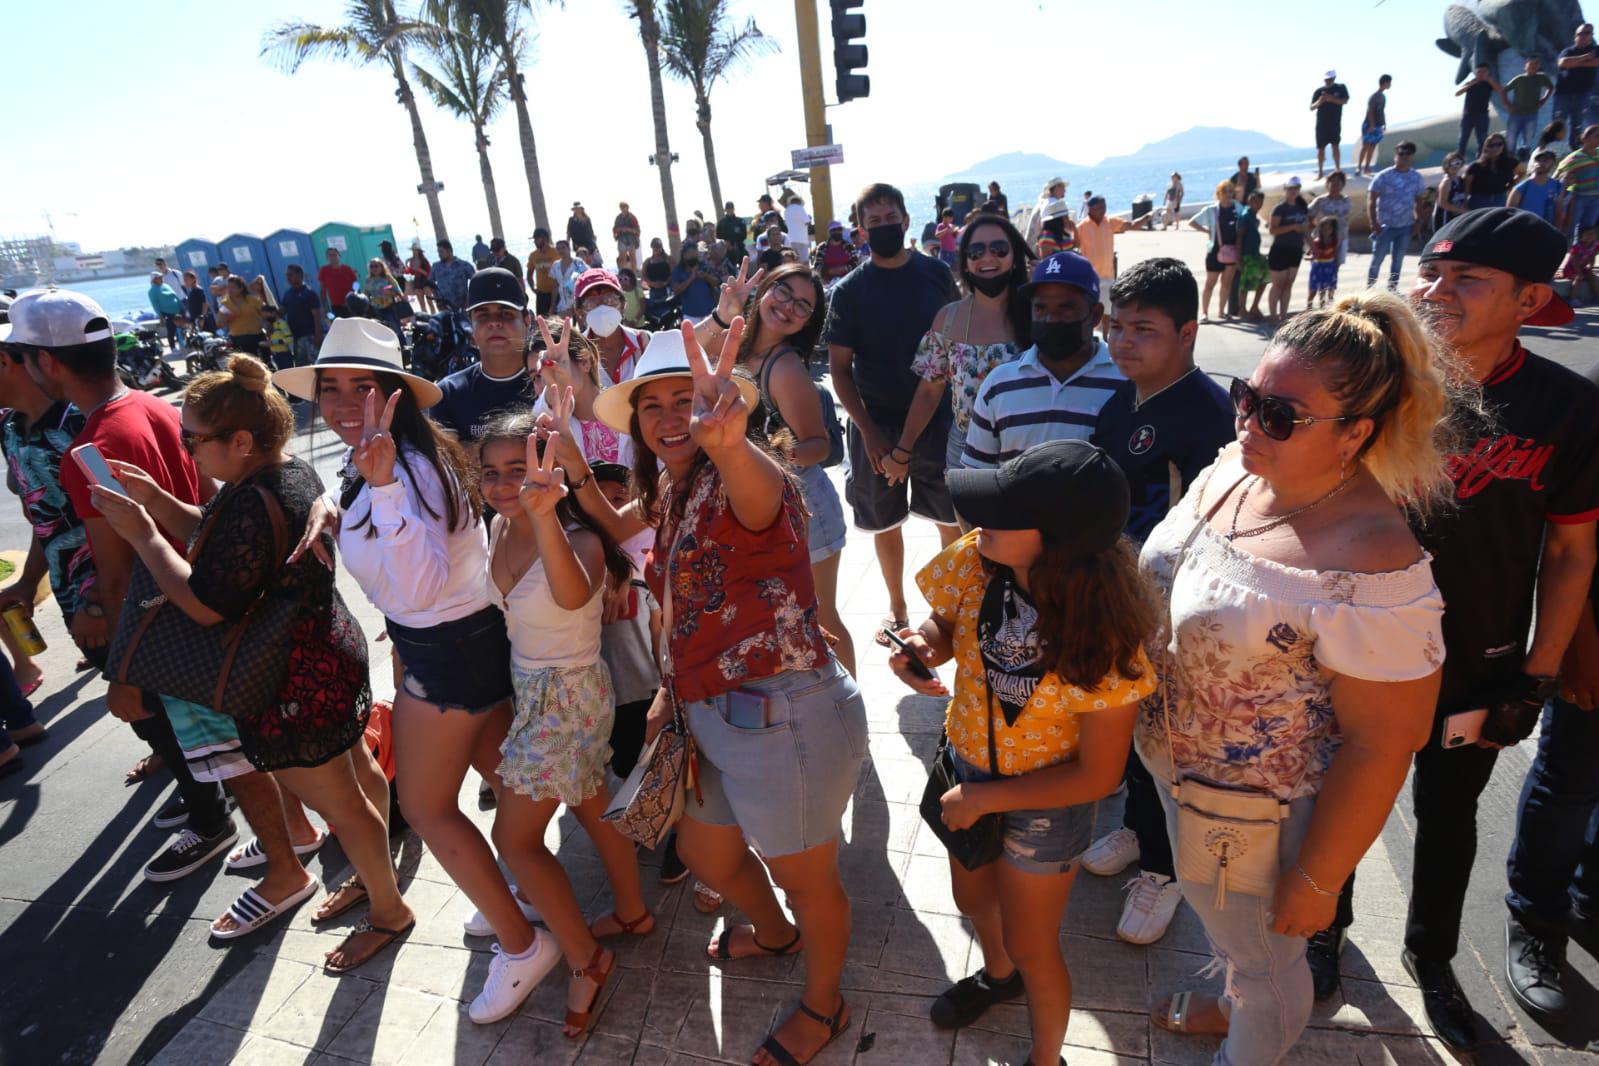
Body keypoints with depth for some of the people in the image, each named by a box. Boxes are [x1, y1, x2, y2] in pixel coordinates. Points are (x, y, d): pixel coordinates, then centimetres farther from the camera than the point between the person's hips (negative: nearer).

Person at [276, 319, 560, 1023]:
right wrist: (332, 508, 3)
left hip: (448, 654, -10)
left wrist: (382, 484, -45)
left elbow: (418, 587, -38)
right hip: (475, 640, 10)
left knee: (425, 807, 5)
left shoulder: (413, 468, -26)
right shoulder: (386, 461, 5)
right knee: (502, 776, 23)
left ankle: (522, 946, 18)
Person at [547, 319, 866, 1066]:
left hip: (783, 718, -9)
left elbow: (758, 498, -44)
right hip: (716, 719, 9)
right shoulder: (672, 491, 10)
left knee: (805, 878, 15)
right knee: (704, 854, 28)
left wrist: (726, 442, -63)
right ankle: (774, 933, 60)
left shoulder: (741, 479, -20)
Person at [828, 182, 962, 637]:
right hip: (878, 424, -1)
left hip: (938, 418, 1)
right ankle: (897, 605, 31)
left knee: (953, 517, 9)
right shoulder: (848, 291, -5)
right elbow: (839, 368, -5)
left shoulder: (936, 274, 0)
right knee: (886, 522, 11)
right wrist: (868, 432, -13)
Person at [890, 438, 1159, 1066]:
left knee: (1030, 944, 19)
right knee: (973, 900, 30)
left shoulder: (1103, 639, -32)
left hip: (1046, 802, -5)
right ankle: (998, 975, 65)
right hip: (969, 768, 5)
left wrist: (984, 799, -20)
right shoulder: (976, 561, -23)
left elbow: (1098, 775, -22)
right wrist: (922, 645, -27)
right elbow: (943, 626, -3)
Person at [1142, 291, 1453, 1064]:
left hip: (1255, 815, -7)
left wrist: (1315, 881, -14)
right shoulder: (1232, 468, -9)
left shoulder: (1371, 565, -32)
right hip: (1176, 770, 7)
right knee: (1217, 917, 33)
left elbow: (1381, 745, -24)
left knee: (1262, 955, 24)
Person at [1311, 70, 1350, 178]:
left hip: (1335, 123, 0)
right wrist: (1319, 102, -24)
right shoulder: (1319, 91, 0)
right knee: (1321, 148, -1)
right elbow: (1311, 108, -2)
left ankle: (1337, 169, 15)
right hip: (1321, 123, 0)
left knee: (1335, 145, 5)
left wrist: (1332, 99, -24)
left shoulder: (1340, 88, 1)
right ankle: (1320, 171, 6)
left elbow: (1345, 101, -10)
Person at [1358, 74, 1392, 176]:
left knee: (1372, 146, 6)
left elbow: (1382, 111, 21)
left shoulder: (1383, 96, 15)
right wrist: (1372, 125, -21)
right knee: (1365, 146, -12)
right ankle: (1358, 167, -12)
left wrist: (1385, 124, 19)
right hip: (1369, 125, -8)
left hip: (1378, 126, 8)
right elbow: (1370, 111, -16)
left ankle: (1367, 167, 8)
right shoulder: (1374, 96, -11)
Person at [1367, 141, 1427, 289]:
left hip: (1406, 226, 4)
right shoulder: (1384, 176, -7)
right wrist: (1373, 223, -17)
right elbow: (1371, 200, -8)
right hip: (1385, 225, -4)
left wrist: (1417, 222, 2)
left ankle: (1392, 288, 18)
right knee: (1377, 259, -2)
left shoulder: (1417, 177, 5)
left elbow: (1418, 201, 11)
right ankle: (1369, 288, 6)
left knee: (1398, 260, 10)